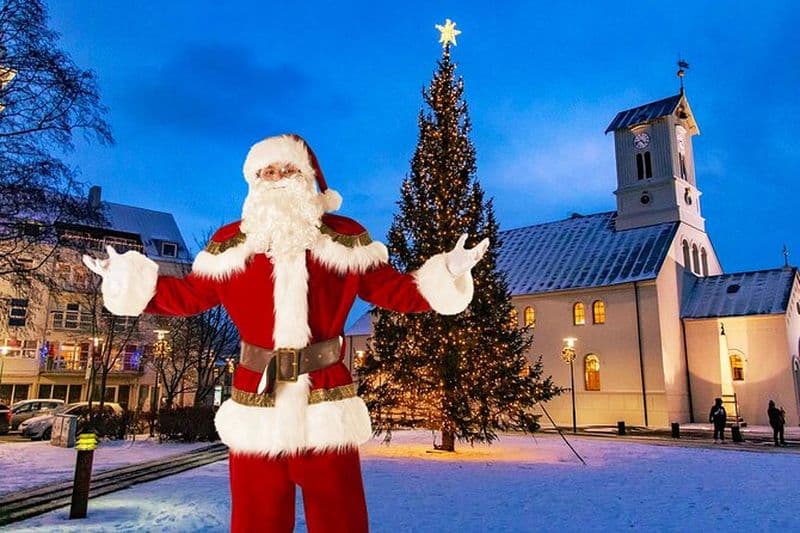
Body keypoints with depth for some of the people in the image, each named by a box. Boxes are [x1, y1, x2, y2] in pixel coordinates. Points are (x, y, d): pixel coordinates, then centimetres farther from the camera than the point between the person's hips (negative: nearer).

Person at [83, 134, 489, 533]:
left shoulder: (346, 237, 3)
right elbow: (189, 296, 11)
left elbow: (391, 290, 3)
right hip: (256, 407, 1)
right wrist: (130, 280, 1)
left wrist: (445, 274, -11)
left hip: (327, 407, -1)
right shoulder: (229, 243, 6)